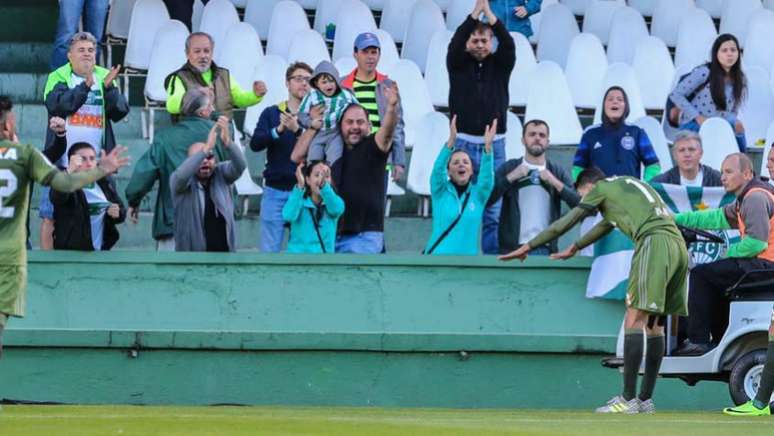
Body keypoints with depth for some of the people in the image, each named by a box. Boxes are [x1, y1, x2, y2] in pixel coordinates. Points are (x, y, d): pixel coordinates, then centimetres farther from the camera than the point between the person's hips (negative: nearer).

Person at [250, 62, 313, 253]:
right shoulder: (271, 113, 8)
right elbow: (255, 143, -4)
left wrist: (297, 130, -26)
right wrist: (278, 130, -21)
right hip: (275, 190, 1)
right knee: (269, 249, -1)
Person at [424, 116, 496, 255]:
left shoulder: (478, 194, 5)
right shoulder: (440, 192, 2)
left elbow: (487, 175, -12)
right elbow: (438, 169, -15)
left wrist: (488, 146, -29)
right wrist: (451, 141, -30)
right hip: (437, 258, -2)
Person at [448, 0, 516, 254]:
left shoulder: (500, 65, 7)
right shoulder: (459, 64, 5)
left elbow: (508, 44, -10)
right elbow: (455, 43, -13)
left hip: (494, 146, 1)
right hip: (464, 144, -1)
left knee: (493, 210, 1)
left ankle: (493, 259, 5)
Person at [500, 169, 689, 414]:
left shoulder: (600, 188, 12)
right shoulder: (629, 185, 35)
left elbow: (565, 223, 11)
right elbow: (607, 224, 49)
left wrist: (528, 246, 18)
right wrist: (576, 247, 62)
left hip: (654, 242, -8)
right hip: (678, 245, 8)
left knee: (634, 320, -10)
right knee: (654, 324, 10)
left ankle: (628, 400, -16)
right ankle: (645, 400, 8)